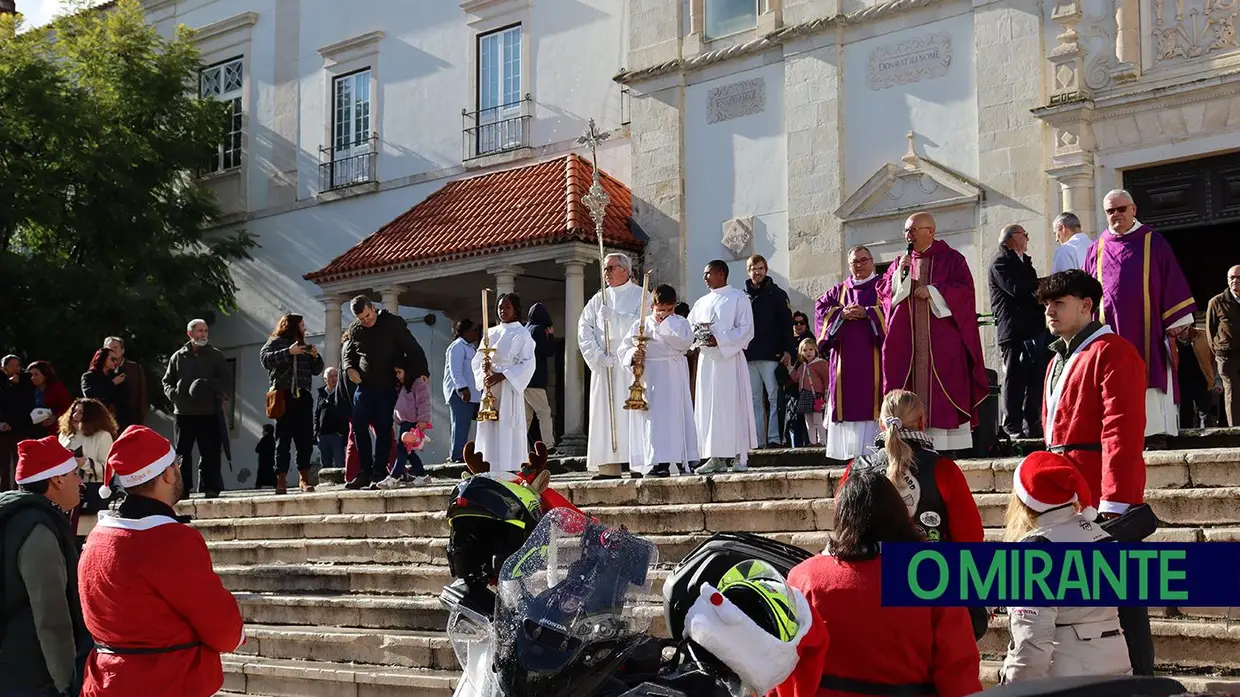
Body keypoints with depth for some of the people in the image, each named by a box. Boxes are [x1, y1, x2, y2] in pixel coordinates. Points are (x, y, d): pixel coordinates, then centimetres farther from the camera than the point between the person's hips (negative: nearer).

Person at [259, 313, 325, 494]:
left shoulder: (304, 346, 25)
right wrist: (288, 352, -18)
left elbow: (316, 370, 24)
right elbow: (265, 358, -11)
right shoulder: (276, 343, 8)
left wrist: (315, 357, 5)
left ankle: (305, 478, -1)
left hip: (303, 396, 5)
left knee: (305, 438, -2)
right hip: (284, 395, -5)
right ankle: (281, 479, -8)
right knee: (284, 438, -7)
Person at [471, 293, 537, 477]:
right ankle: (492, 473, -2)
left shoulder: (522, 334, 2)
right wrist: (483, 376, -7)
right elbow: (477, 360, 14)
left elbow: (527, 364, -7)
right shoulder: (490, 333, 16)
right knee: (489, 429, -1)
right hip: (489, 389, 5)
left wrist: (502, 376, -16)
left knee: (508, 429, -10)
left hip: (510, 388, -5)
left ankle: (511, 471, -12)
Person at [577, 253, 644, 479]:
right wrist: (596, 355, -5)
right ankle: (608, 466, -1)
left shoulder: (640, 296, 4)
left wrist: (613, 316, -16)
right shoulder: (599, 299, 17)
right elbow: (584, 327, 8)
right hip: (604, 365, 4)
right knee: (605, 412, -1)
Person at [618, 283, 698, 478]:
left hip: (671, 378, -1)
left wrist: (665, 324, -10)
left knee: (671, 416, -7)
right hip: (646, 377, 1)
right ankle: (657, 462, -2)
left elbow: (684, 342, -14)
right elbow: (624, 348, 10)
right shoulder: (639, 325, 11)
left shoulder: (680, 322, 6)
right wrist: (632, 355, -12)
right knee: (650, 418, -3)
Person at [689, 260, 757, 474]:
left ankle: (739, 456, -2)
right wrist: (697, 337, -5)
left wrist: (720, 340, -18)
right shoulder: (702, 303, 20)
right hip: (706, 360, 6)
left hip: (730, 358, -6)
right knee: (708, 407, 1)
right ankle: (716, 457, 4)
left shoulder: (738, 298, 1)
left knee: (733, 405, -6)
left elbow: (746, 329, -7)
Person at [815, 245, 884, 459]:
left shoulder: (882, 286, 10)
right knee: (848, 399, -2)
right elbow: (820, 306, 9)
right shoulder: (840, 290, 19)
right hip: (846, 357, 3)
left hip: (872, 352, -3)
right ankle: (849, 448, -2)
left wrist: (867, 312, -15)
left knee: (870, 397, -10)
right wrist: (841, 313, -7)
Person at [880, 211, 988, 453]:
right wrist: (900, 274, -6)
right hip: (908, 337, 4)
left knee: (946, 385, -6)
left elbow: (964, 287, -6)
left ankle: (949, 441, -5)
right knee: (913, 388, -2)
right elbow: (885, 293, 9)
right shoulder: (901, 263, 16)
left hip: (942, 336, -4)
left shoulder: (951, 259, 3)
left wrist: (932, 291, -13)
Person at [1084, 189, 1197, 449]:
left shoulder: (1153, 242, 5)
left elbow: (1172, 282, 2)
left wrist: (1178, 322, -4)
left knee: (1150, 377, -6)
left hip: (1147, 328, -2)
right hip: (1111, 330, 2)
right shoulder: (1097, 249, 12)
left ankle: (1156, 434, -4)